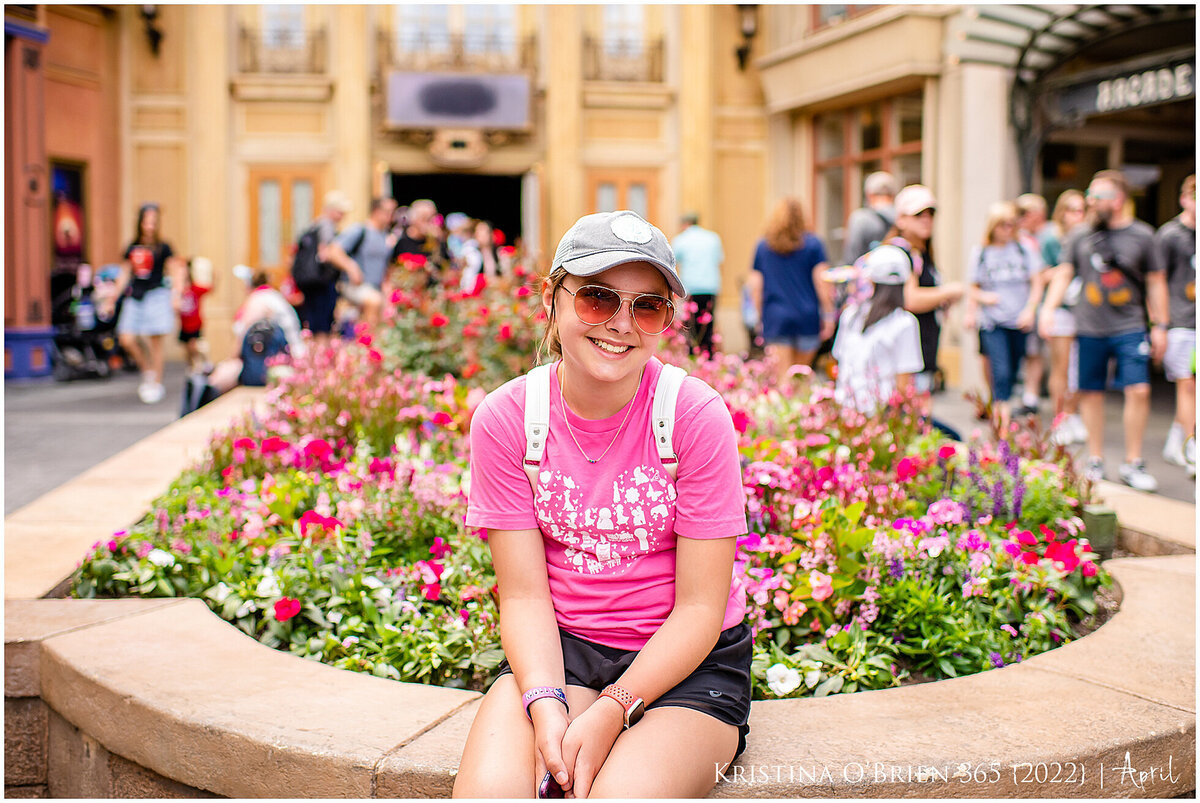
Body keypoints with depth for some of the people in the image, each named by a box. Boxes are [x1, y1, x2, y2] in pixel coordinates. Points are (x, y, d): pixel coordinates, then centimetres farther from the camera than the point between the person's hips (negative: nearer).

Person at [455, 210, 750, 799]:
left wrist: (611, 711, -22)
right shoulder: (504, 419, -7)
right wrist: (545, 703, -23)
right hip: (559, 647, 2)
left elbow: (699, 607, -11)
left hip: (686, 661, -1)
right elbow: (525, 595, -6)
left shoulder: (696, 414, -13)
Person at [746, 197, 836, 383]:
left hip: (775, 317, 1)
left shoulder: (762, 246, 7)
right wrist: (828, 315, 1)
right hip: (807, 318, -1)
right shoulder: (813, 244, 0)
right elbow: (822, 283, -4)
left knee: (783, 377, -1)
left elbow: (755, 287, 8)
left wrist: (762, 318, 15)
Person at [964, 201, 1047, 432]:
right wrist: (982, 297, -8)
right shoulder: (980, 253, 4)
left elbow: (1037, 283, 5)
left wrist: (1030, 310, -7)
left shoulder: (1024, 248, 5)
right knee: (1000, 372, -13)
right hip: (992, 323, -2)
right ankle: (1004, 422, -14)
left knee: (1013, 371, 7)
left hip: (1020, 321, 2)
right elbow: (973, 288, 13)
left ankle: (1000, 411, 22)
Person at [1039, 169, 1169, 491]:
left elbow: (1156, 282, 8)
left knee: (1138, 390, -10)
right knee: (1091, 392, 5)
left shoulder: (1142, 235, 3)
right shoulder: (1079, 236, 7)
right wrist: (1049, 307, -8)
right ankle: (1095, 461, 18)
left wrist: (1160, 325, 6)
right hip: (1089, 328, 2)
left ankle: (1133, 464, 2)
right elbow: (1064, 275, 8)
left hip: (1130, 328, -1)